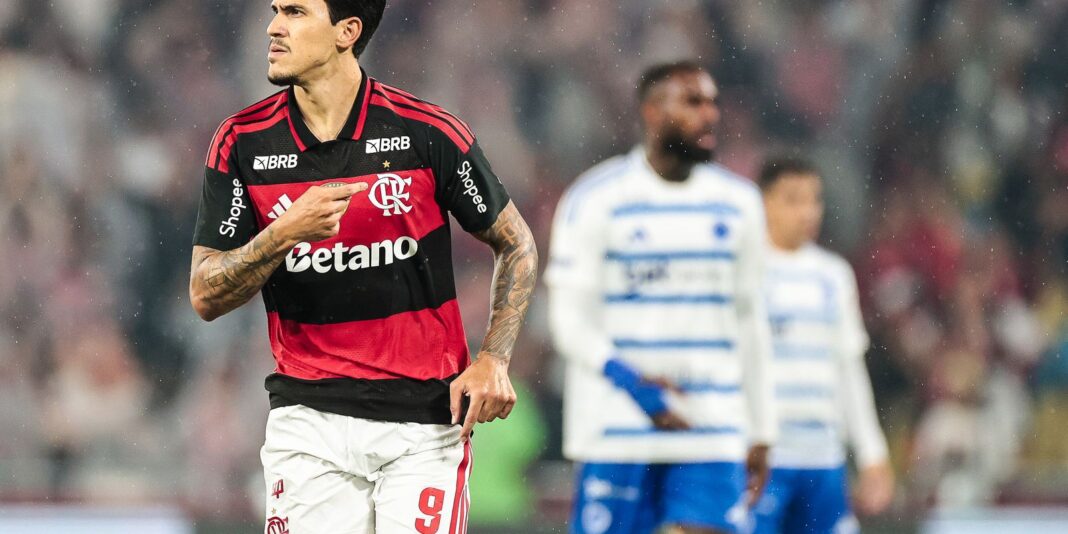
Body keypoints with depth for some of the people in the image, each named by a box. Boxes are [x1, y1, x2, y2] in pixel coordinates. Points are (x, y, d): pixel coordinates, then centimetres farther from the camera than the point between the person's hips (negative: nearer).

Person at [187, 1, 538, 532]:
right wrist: (286, 233, -19)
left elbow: (516, 245, 7)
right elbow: (206, 297, -2)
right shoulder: (242, 143, -1)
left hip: (425, 425, -1)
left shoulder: (429, 132, -6)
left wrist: (492, 360, -5)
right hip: (307, 422, 1)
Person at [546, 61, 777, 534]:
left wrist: (760, 432, 14)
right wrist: (631, 381, -23)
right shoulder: (595, 200, -3)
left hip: (714, 435, 3)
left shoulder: (738, 203, 11)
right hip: (617, 434, -3)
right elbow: (570, 321, -7)